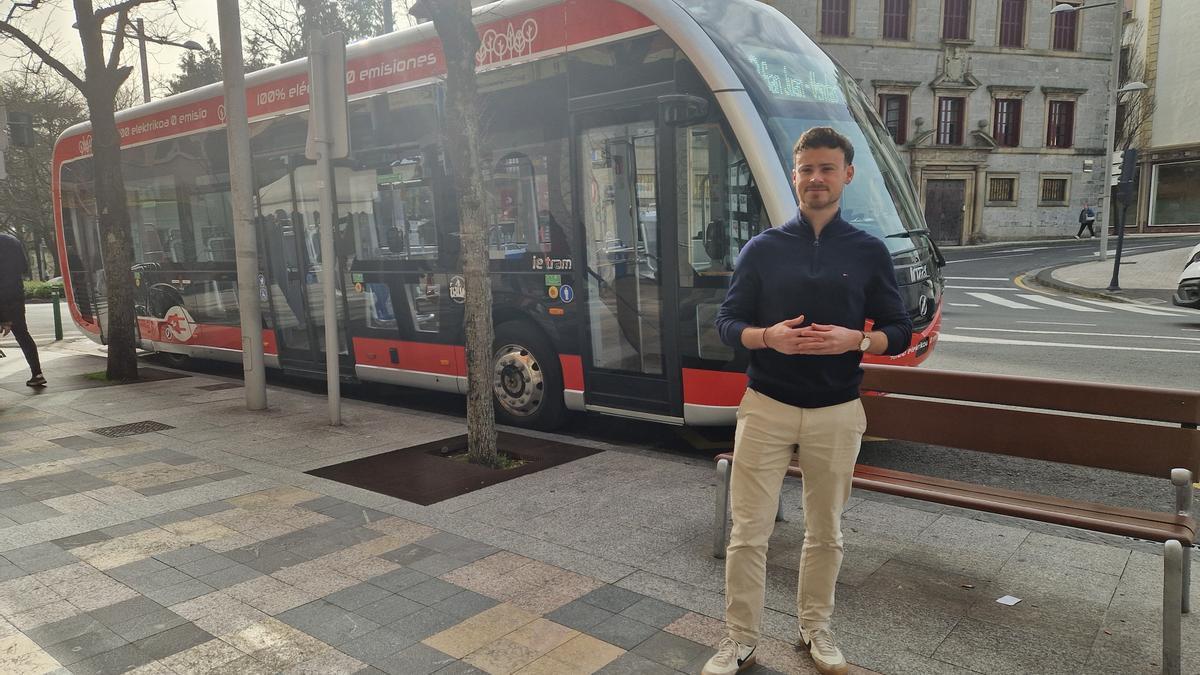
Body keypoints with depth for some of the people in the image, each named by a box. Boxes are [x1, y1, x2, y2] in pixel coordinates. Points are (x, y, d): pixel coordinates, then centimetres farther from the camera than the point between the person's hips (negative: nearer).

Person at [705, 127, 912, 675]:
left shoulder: (869, 252, 3)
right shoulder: (762, 248, 2)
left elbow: (899, 332, 6)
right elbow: (727, 322, 4)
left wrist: (855, 340, -15)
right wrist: (766, 336, -17)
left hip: (836, 414, 1)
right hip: (765, 407, -1)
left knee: (825, 532, 13)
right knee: (748, 532, 1)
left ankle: (815, 628, 33)